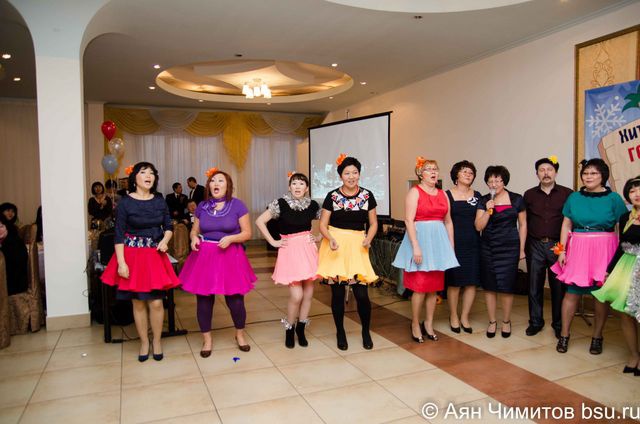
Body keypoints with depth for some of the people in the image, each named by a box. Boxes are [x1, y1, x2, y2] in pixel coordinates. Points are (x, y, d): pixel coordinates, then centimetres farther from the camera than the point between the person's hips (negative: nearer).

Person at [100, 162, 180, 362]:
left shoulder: (160, 201, 4)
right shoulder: (125, 202, -6)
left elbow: (168, 226, 11)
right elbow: (119, 234, -7)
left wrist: (165, 240, -10)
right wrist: (121, 263, -13)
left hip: (155, 255, 2)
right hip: (133, 255, -2)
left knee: (156, 302, 0)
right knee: (138, 302, 7)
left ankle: (157, 341, 21)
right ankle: (144, 343, 25)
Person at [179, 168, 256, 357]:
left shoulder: (237, 205, -2)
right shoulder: (202, 206, 6)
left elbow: (247, 233, -2)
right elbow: (194, 230, 15)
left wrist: (230, 238, -18)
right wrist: (194, 238, -7)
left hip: (230, 257, -2)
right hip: (204, 256, 3)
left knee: (235, 298, 2)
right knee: (204, 298, 6)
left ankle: (240, 335, 29)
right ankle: (207, 339, 26)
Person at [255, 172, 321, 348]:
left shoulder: (313, 205, 0)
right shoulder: (281, 203, -8)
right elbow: (260, 221, -7)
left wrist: (319, 237, 3)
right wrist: (273, 242, -7)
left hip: (308, 249, 3)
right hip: (290, 250, -3)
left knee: (308, 293, 7)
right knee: (296, 295, -8)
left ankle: (301, 329, 27)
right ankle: (289, 329, 17)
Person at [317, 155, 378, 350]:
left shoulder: (367, 195, 2)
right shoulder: (332, 196, -2)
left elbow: (373, 223, 10)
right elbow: (323, 225, 1)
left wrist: (368, 239, -9)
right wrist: (331, 238, -18)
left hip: (357, 247, 1)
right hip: (336, 247, 0)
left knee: (361, 294, -4)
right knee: (337, 293, 5)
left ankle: (366, 332, 23)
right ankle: (340, 332, 27)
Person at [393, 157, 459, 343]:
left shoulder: (443, 194, 14)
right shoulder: (414, 192, -3)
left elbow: (448, 222, 16)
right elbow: (409, 220, -12)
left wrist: (451, 247, 12)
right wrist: (416, 247, -18)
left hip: (439, 241, 6)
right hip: (420, 238, -5)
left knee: (435, 286, 9)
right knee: (420, 286, -5)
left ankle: (428, 324, 23)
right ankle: (415, 325, 12)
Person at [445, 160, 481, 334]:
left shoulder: (477, 196, 9)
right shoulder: (447, 195, -1)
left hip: (473, 244, 3)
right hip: (454, 243, -3)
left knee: (471, 282, 5)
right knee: (454, 282, 1)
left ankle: (464, 317, 20)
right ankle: (453, 316, 20)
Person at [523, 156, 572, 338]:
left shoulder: (567, 194, 1)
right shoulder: (529, 195, 8)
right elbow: (525, 222, 9)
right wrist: (525, 246, 5)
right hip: (535, 246, 2)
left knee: (558, 286, 5)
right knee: (534, 286, 7)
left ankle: (559, 324, 20)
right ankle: (535, 322, 20)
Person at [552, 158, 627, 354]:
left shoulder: (613, 198, 0)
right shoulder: (574, 197, 6)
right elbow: (566, 225, 8)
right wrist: (561, 250, 2)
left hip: (604, 251, -1)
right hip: (578, 249, 1)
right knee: (572, 291, 0)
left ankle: (597, 337, 21)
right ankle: (564, 335, 11)